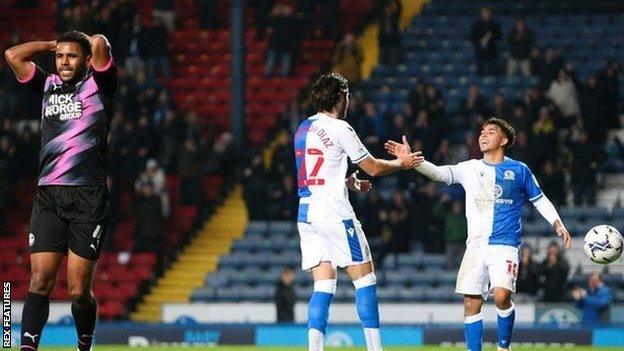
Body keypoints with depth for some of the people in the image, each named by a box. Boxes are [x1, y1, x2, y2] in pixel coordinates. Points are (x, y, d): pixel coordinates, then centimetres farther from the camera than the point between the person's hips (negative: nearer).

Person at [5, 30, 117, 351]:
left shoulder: (98, 85, 5)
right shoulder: (48, 86, 18)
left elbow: (99, 44, -10)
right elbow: (13, 55, 13)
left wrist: (91, 43, 12)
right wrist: (54, 44, 17)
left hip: (88, 196, -3)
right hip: (48, 195, 3)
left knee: (79, 291, -4)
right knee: (40, 281, -10)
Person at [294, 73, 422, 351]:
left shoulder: (303, 128, 14)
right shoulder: (339, 128, -9)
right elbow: (373, 167, -3)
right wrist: (402, 163, 14)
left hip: (306, 212, 7)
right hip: (333, 213, -7)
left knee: (324, 284, 4)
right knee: (365, 278, 0)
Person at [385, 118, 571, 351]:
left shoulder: (519, 170, 4)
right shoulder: (470, 169, 10)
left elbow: (539, 200, 13)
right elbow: (439, 173, -1)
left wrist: (557, 224, 0)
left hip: (504, 245, -3)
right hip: (475, 245, 3)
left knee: (501, 296, -22)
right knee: (471, 303, -2)